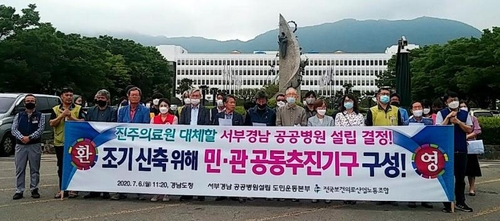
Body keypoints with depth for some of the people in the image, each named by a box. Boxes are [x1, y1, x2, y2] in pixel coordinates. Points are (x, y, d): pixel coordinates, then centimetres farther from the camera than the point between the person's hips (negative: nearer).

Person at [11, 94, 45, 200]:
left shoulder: (40, 116, 7)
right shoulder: (19, 115, 13)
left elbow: (40, 129, -5)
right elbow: (13, 129, 2)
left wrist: (29, 137, -17)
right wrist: (21, 137, -16)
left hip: (35, 145, -2)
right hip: (20, 145, 2)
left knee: (35, 169, 3)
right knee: (19, 169, 2)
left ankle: (34, 189, 11)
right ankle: (19, 191, 7)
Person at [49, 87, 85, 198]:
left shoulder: (78, 109, 5)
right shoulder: (55, 109, 12)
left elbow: (82, 122, -6)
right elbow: (52, 123, 0)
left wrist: (70, 116, -16)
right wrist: (62, 115, -11)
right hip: (60, 142, 3)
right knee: (61, 167, 8)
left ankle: (73, 189, 7)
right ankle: (62, 189, 16)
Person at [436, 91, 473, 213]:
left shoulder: (465, 114, 9)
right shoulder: (441, 114, 1)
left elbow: (469, 130, 1)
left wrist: (458, 121, -12)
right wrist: (448, 117, -13)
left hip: (461, 150, 3)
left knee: (460, 178, 11)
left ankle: (460, 202, 22)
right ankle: (447, 204, 11)